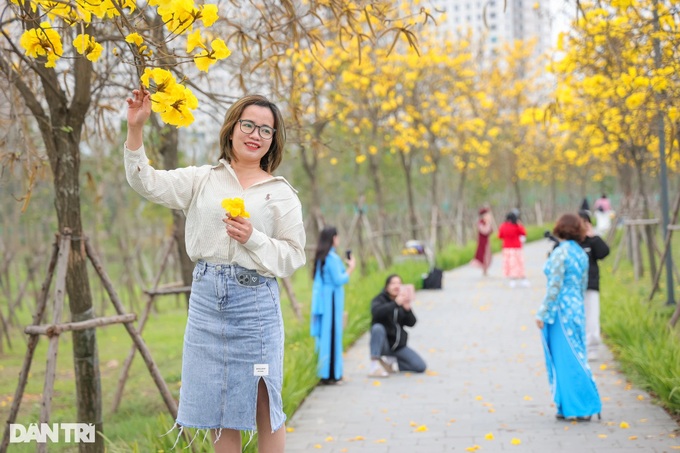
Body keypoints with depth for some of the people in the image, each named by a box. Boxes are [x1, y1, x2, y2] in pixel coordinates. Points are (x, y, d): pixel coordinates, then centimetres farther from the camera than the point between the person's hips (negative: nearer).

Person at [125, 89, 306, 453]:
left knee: (263, 405, 5)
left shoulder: (281, 194, 4)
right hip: (206, 298, 2)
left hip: (255, 299, -2)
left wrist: (253, 238, -14)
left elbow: (293, 256, 1)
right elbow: (147, 183, 0)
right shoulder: (203, 180, 9)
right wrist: (135, 128, -9)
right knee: (217, 407, 10)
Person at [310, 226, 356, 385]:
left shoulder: (321, 257, 12)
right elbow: (339, 280, -17)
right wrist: (351, 268, -6)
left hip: (322, 300, 9)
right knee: (332, 335, -5)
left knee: (324, 334, 11)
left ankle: (324, 372, 15)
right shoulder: (332, 258, -15)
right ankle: (331, 374, -3)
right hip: (331, 300, -9)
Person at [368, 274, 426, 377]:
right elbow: (376, 312, -30)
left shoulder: (403, 302, 7)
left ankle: (391, 363, 8)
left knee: (421, 366, -10)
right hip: (383, 344, -4)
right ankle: (374, 366, -34)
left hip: (399, 345, 4)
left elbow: (411, 323, -4)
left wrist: (407, 309, -23)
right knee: (378, 327, -36)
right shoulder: (379, 299, -6)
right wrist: (395, 303, -39)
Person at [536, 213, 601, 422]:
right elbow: (583, 285, 15)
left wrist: (542, 313, -12)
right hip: (576, 308, 8)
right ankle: (570, 408, 16)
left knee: (566, 359, -2)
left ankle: (578, 408, 2)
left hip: (561, 310, -8)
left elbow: (555, 286, -17)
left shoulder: (561, 252, -14)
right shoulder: (581, 253, 10)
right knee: (575, 357, 12)